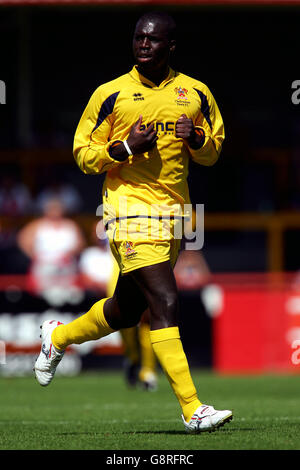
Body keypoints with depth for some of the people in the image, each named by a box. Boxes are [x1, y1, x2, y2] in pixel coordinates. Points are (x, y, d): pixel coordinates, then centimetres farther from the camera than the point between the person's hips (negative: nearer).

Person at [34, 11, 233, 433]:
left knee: (128, 309, 15)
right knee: (165, 303, -16)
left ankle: (58, 336, 43)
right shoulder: (111, 94, -1)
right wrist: (127, 148, -15)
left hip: (174, 210, 5)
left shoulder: (195, 94, 9)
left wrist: (196, 138, -6)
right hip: (131, 210, -5)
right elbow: (84, 154, 3)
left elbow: (212, 152, 17)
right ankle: (193, 410, -16)